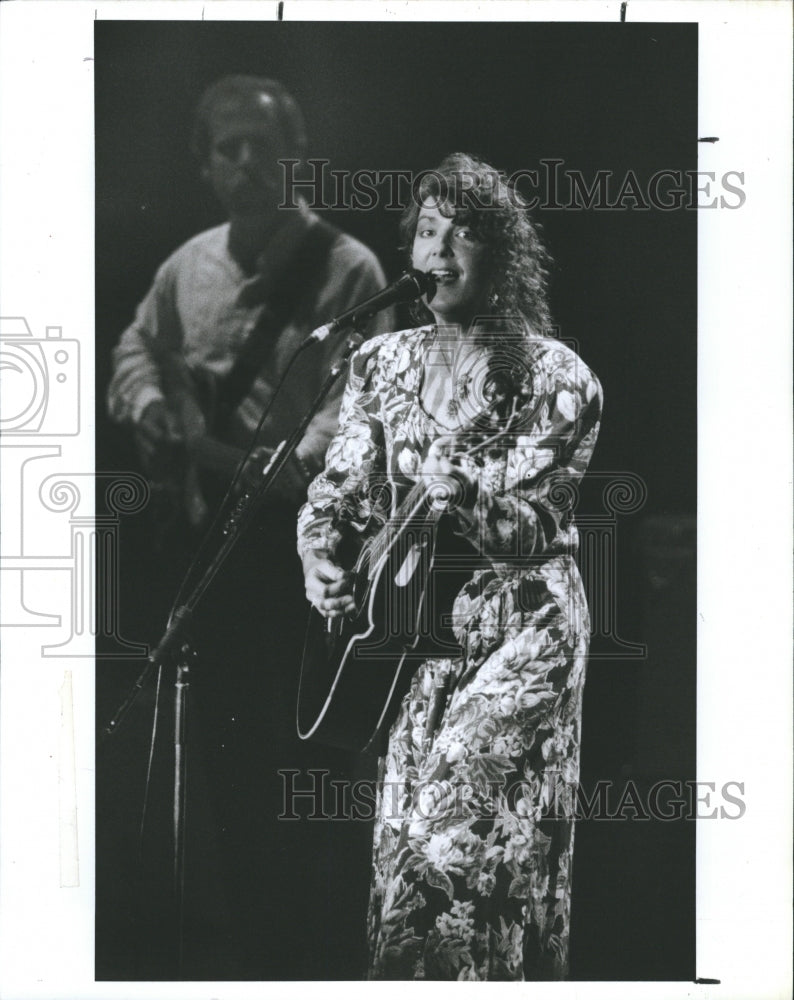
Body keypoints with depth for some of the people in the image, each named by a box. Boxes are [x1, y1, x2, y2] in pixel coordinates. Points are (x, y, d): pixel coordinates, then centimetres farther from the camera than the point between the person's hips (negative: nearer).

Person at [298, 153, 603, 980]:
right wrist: (319, 556, -12)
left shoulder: (551, 374, -7)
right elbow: (340, 486, 8)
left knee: (456, 808, -13)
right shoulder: (381, 363, 6)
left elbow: (539, 523, -10)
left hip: (524, 619, -4)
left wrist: (468, 501, -30)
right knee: (402, 831, 3)